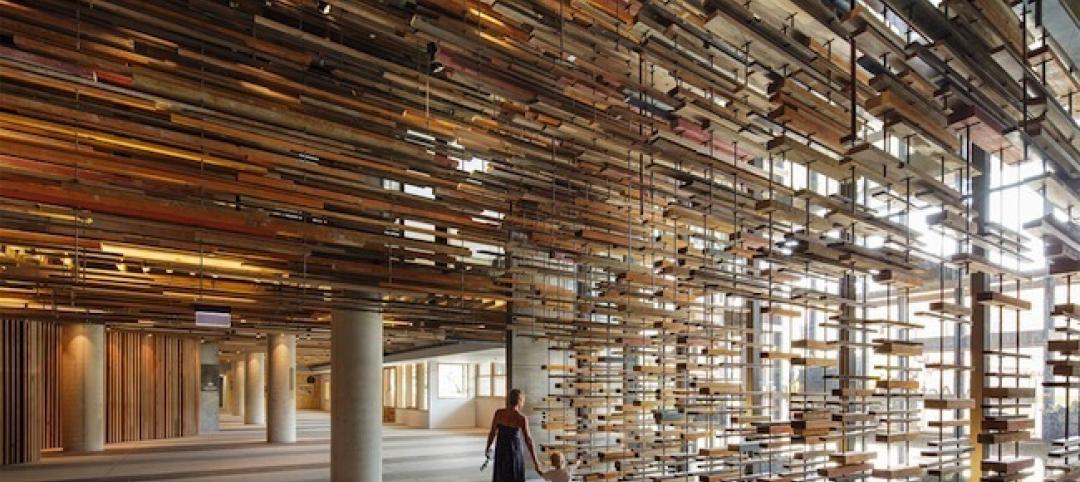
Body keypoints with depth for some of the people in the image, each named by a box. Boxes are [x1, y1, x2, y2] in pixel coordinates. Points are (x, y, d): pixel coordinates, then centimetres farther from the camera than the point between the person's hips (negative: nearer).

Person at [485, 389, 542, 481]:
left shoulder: (498, 413, -8)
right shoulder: (522, 418, -18)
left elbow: (492, 433, -2)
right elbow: (528, 440, -17)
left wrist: (487, 448, 16)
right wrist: (536, 461, -13)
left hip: (500, 450, 4)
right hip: (515, 452, -4)